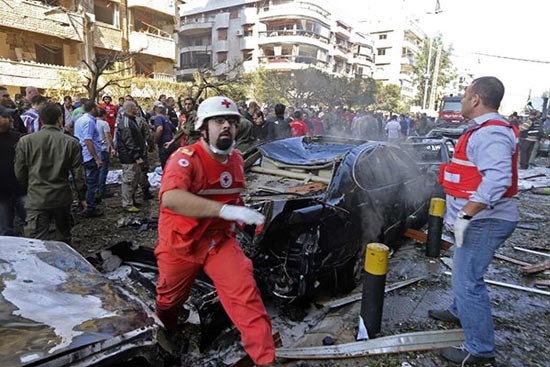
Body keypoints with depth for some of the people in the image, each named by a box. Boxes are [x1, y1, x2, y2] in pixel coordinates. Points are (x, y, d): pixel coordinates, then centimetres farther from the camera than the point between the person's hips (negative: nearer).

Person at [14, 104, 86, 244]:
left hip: (36, 200, -1)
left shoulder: (25, 141, -4)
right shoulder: (71, 142, -6)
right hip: (62, 199, 1)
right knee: (64, 240, 20)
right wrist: (82, 197, 9)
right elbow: (78, 174, -3)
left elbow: (20, 172, 1)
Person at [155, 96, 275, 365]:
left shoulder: (236, 159, -2)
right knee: (169, 300, 22)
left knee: (246, 295, -13)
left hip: (220, 242, 3)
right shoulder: (185, 158, -24)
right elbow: (170, 197, -46)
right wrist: (224, 210, -52)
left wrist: (243, 216, 9)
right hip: (181, 244, -3)